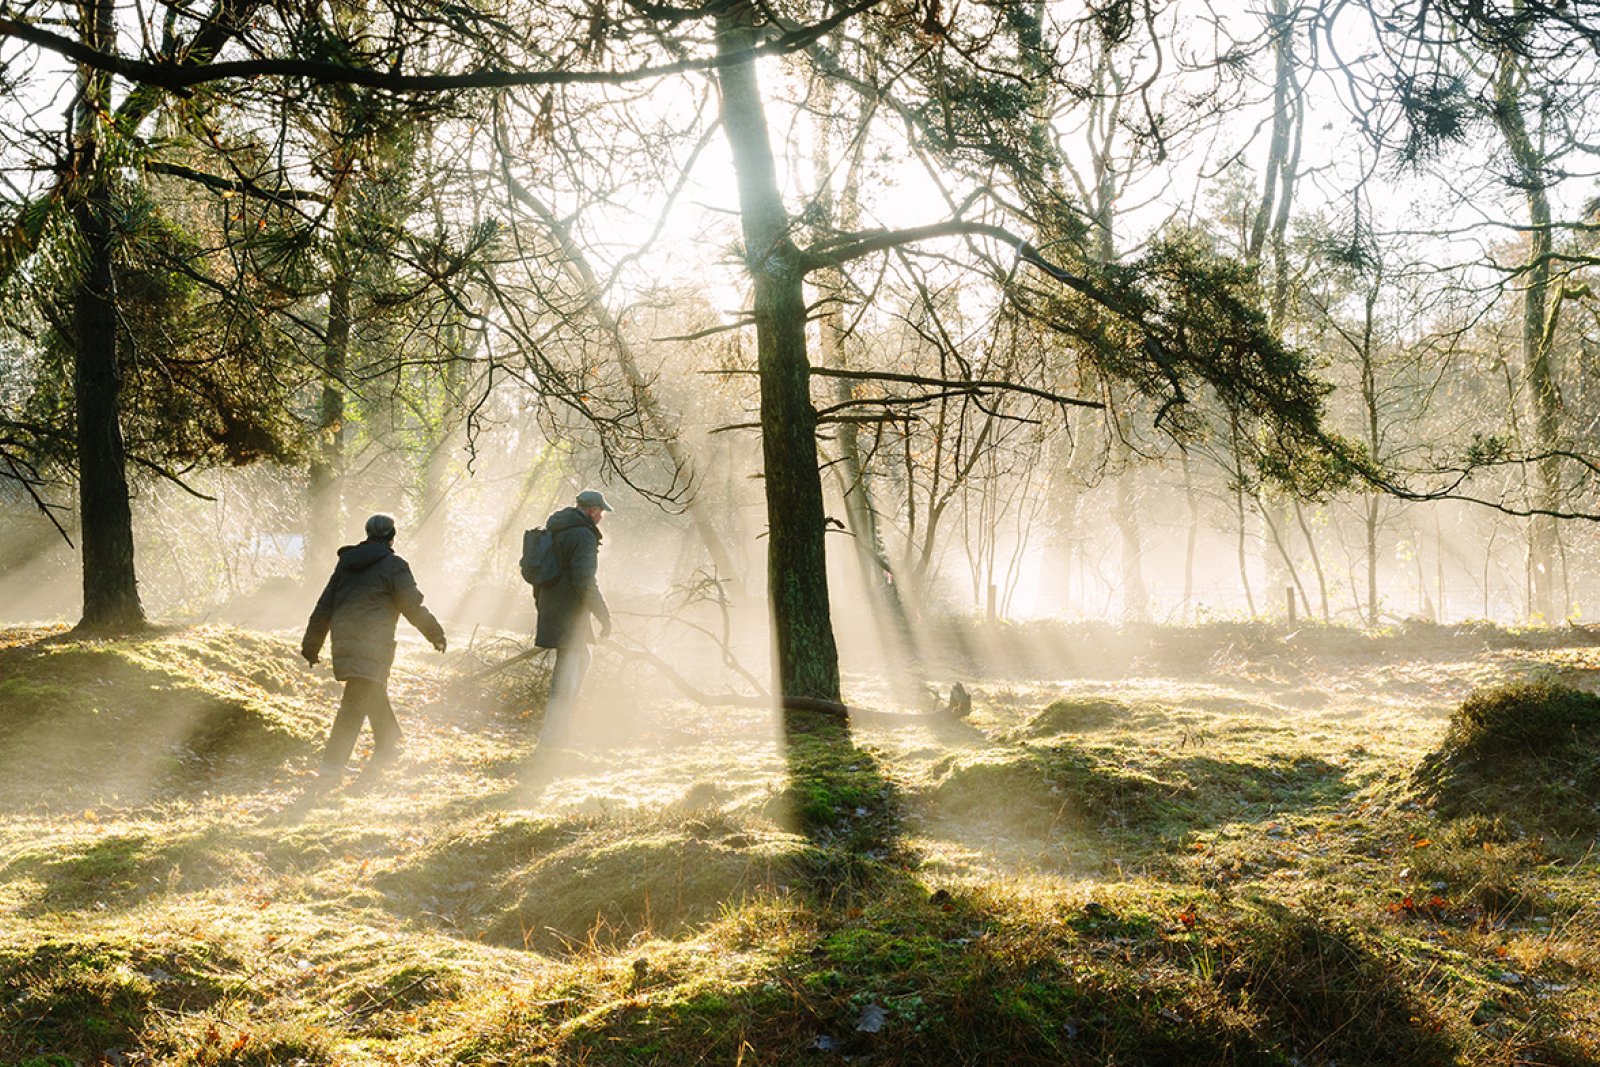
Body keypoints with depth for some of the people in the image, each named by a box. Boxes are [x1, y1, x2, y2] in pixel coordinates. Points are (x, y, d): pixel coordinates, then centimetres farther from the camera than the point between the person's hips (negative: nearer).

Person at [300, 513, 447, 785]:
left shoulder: (346, 564, 14)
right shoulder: (393, 565, -6)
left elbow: (324, 607, 16)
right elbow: (413, 606, -5)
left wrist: (312, 645, 22)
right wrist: (435, 633, 10)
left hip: (343, 639, 7)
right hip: (371, 645, -7)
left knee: (375, 694, 26)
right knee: (355, 706, -8)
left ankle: (386, 748, 41)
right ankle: (331, 768, -14)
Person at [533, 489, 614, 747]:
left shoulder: (553, 531, 13)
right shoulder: (584, 536, -17)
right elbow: (584, 582, -25)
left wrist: (541, 610, 26)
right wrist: (604, 616, -16)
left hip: (550, 608, 10)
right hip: (569, 614, -10)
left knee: (581, 659, 24)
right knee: (567, 673, -4)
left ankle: (562, 721, 26)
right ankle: (550, 733, -2)